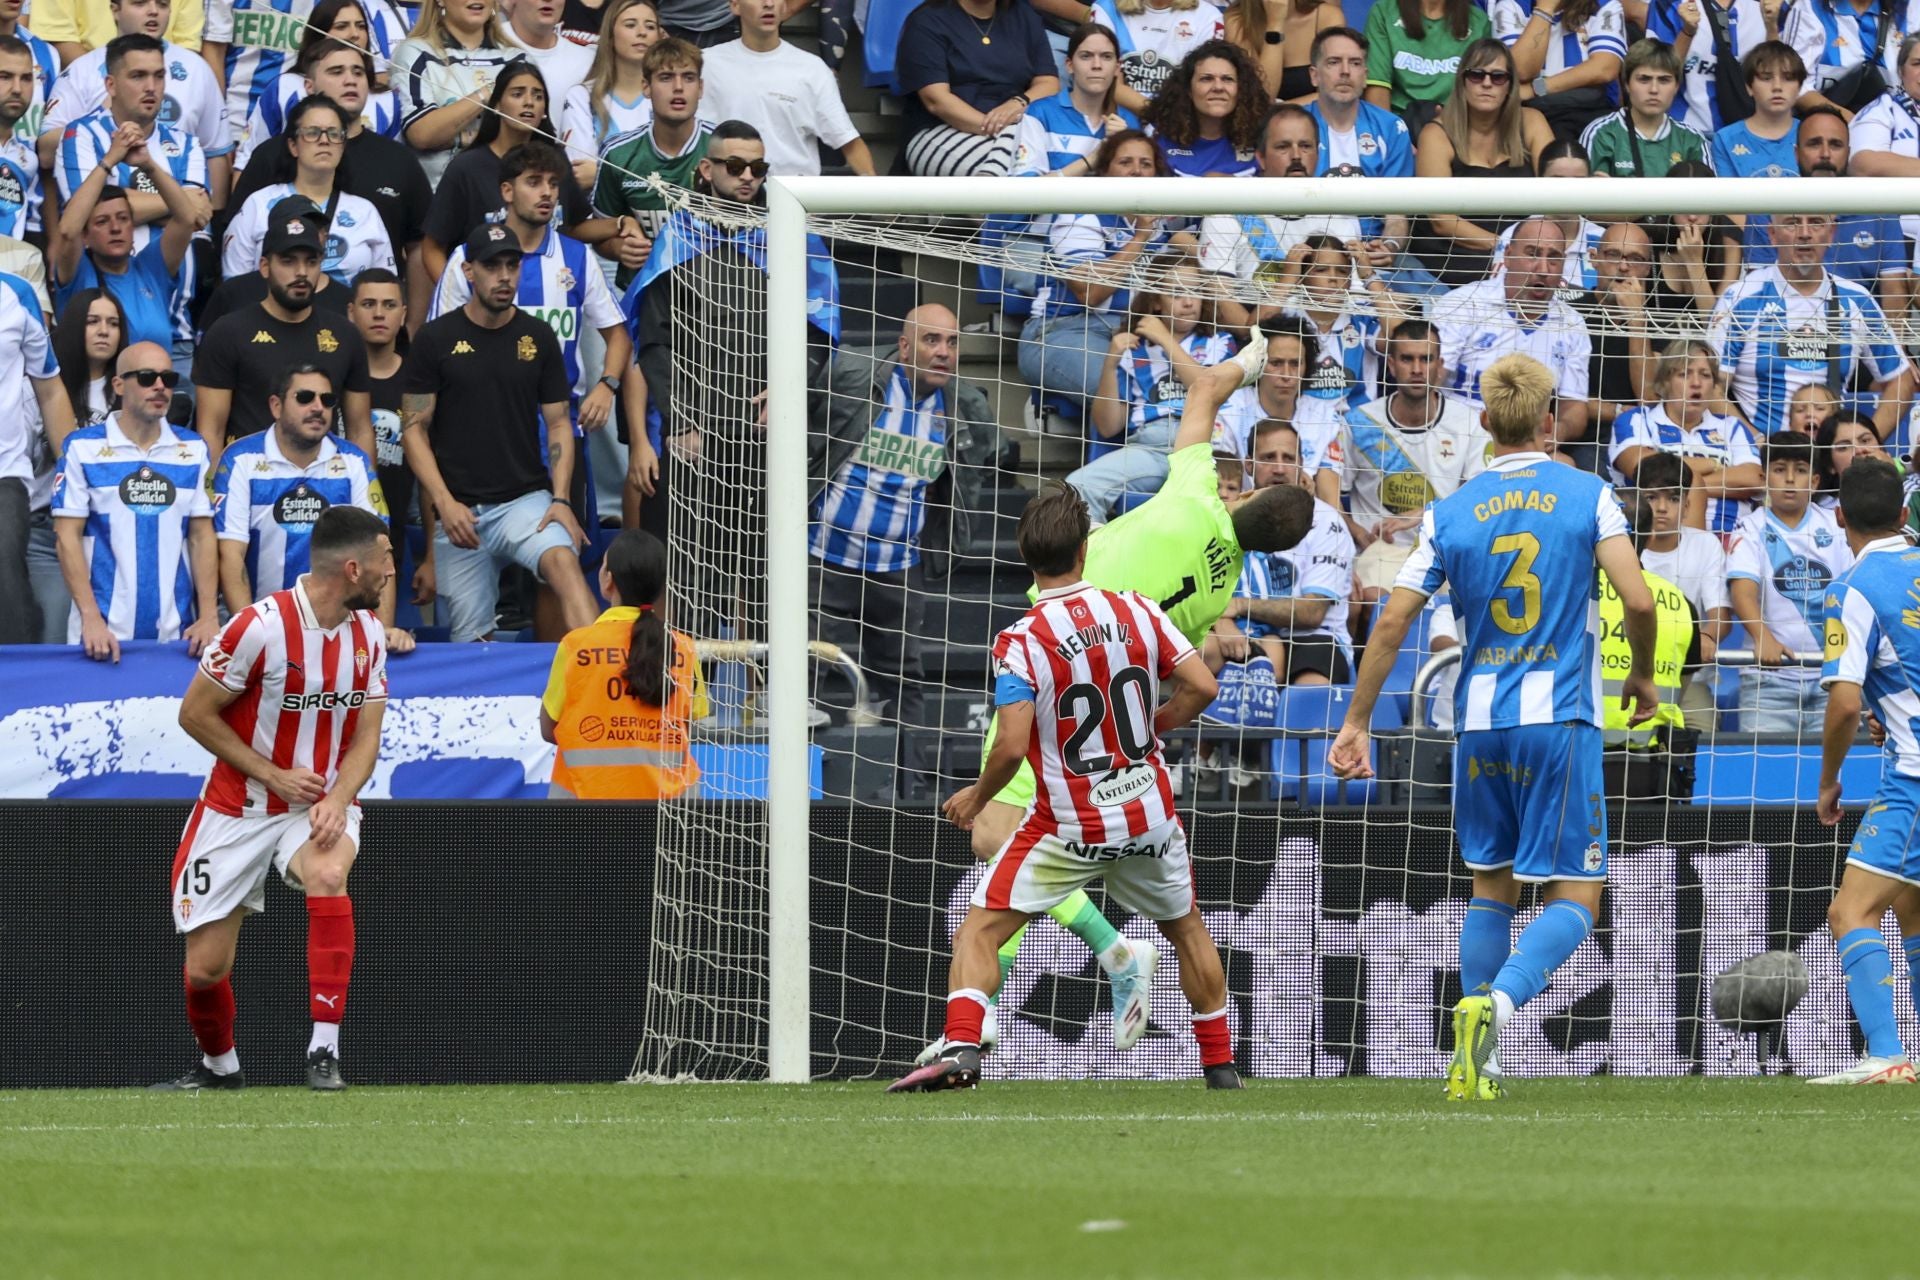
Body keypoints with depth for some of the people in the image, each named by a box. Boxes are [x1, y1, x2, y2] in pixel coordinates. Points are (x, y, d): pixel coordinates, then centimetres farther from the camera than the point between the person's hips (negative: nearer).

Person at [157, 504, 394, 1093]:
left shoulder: (368, 634, -1)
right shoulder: (261, 627, -18)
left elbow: (365, 738, 2)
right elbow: (195, 715, -10)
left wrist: (337, 801, -17)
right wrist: (274, 776, -14)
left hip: (321, 804, 2)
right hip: (239, 810, -2)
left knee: (327, 873, -34)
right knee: (206, 969, 0)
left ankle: (324, 1051, -30)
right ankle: (218, 1064, 33)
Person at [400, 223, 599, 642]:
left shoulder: (538, 337, 8)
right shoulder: (435, 339, 2)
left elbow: (558, 423, 10)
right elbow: (414, 428, 2)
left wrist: (561, 500, -5)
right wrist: (445, 503, -10)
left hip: (526, 500, 0)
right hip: (460, 510, 0)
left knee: (563, 561, -31)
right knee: (471, 640, 0)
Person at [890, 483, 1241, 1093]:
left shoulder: (1020, 642, -14)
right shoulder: (1136, 611, -2)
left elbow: (1012, 746, -19)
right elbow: (1201, 685, -2)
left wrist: (977, 797, 0)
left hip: (1069, 829, -4)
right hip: (1149, 815, 4)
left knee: (979, 932, 1)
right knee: (1187, 927, 25)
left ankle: (960, 1049, -18)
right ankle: (1220, 1063, 29)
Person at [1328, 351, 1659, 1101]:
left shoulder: (1449, 514, 4)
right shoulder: (1588, 496, -2)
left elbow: (1392, 623, 2)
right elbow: (1638, 601, -9)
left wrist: (1355, 724, 10)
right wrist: (1641, 677, 11)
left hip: (1480, 722, 3)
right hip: (1560, 719, -3)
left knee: (1491, 887, 18)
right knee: (1574, 897, 0)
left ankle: (1474, 1065, 12)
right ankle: (1496, 1002, -27)